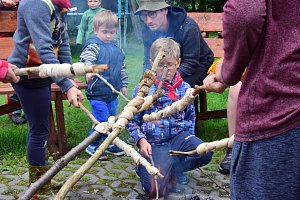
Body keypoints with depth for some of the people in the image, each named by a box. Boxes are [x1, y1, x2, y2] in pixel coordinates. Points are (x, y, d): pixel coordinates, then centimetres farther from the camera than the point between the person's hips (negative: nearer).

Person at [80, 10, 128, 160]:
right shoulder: (92, 47, -11)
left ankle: (109, 143, 33)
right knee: (102, 120, -6)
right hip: (98, 92, -7)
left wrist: (124, 85, 22)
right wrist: (89, 73, -44)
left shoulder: (117, 49, 11)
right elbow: (86, 62, -24)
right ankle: (91, 145, 12)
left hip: (113, 92, 7)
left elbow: (122, 68, 20)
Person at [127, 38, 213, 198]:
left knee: (204, 154, -28)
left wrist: (188, 135, 4)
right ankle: (144, 167, 16)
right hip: (153, 143, -3)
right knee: (155, 189, -20)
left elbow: (191, 117, 20)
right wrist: (141, 140, -11)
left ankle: (172, 170, 0)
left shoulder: (185, 89, 9)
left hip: (178, 136, 3)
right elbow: (132, 120, 4)